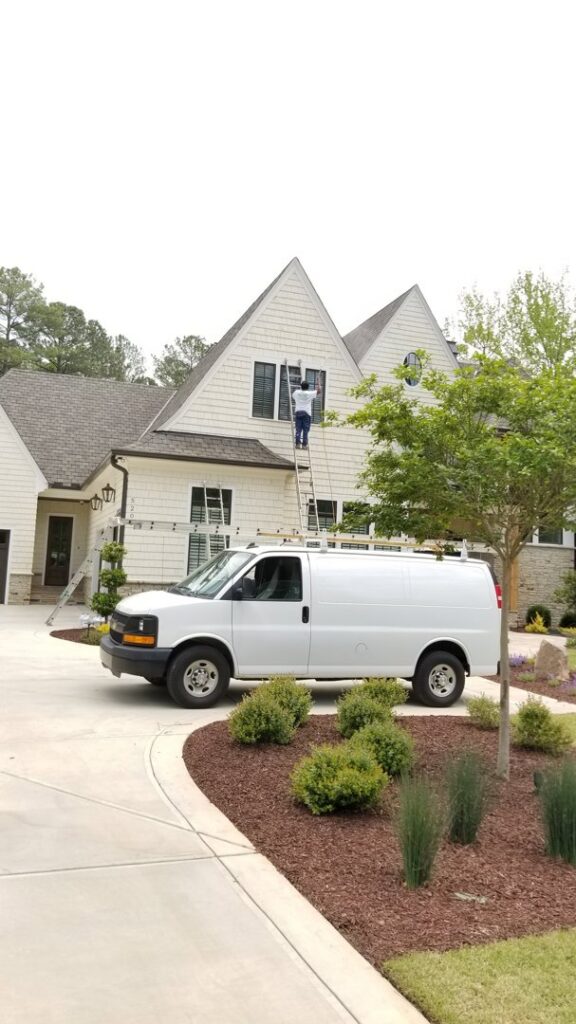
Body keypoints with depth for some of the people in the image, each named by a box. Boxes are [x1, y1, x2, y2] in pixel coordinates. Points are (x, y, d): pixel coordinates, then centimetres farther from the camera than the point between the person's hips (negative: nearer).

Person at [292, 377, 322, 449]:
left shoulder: (296, 393, 6)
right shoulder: (310, 394, -1)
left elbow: (293, 398, 28)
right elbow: (319, 391, 6)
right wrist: (318, 384, 21)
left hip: (298, 412, 2)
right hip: (307, 413, -2)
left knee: (298, 429, -1)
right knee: (305, 430, -3)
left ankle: (298, 443, -11)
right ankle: (304, 444, -8)